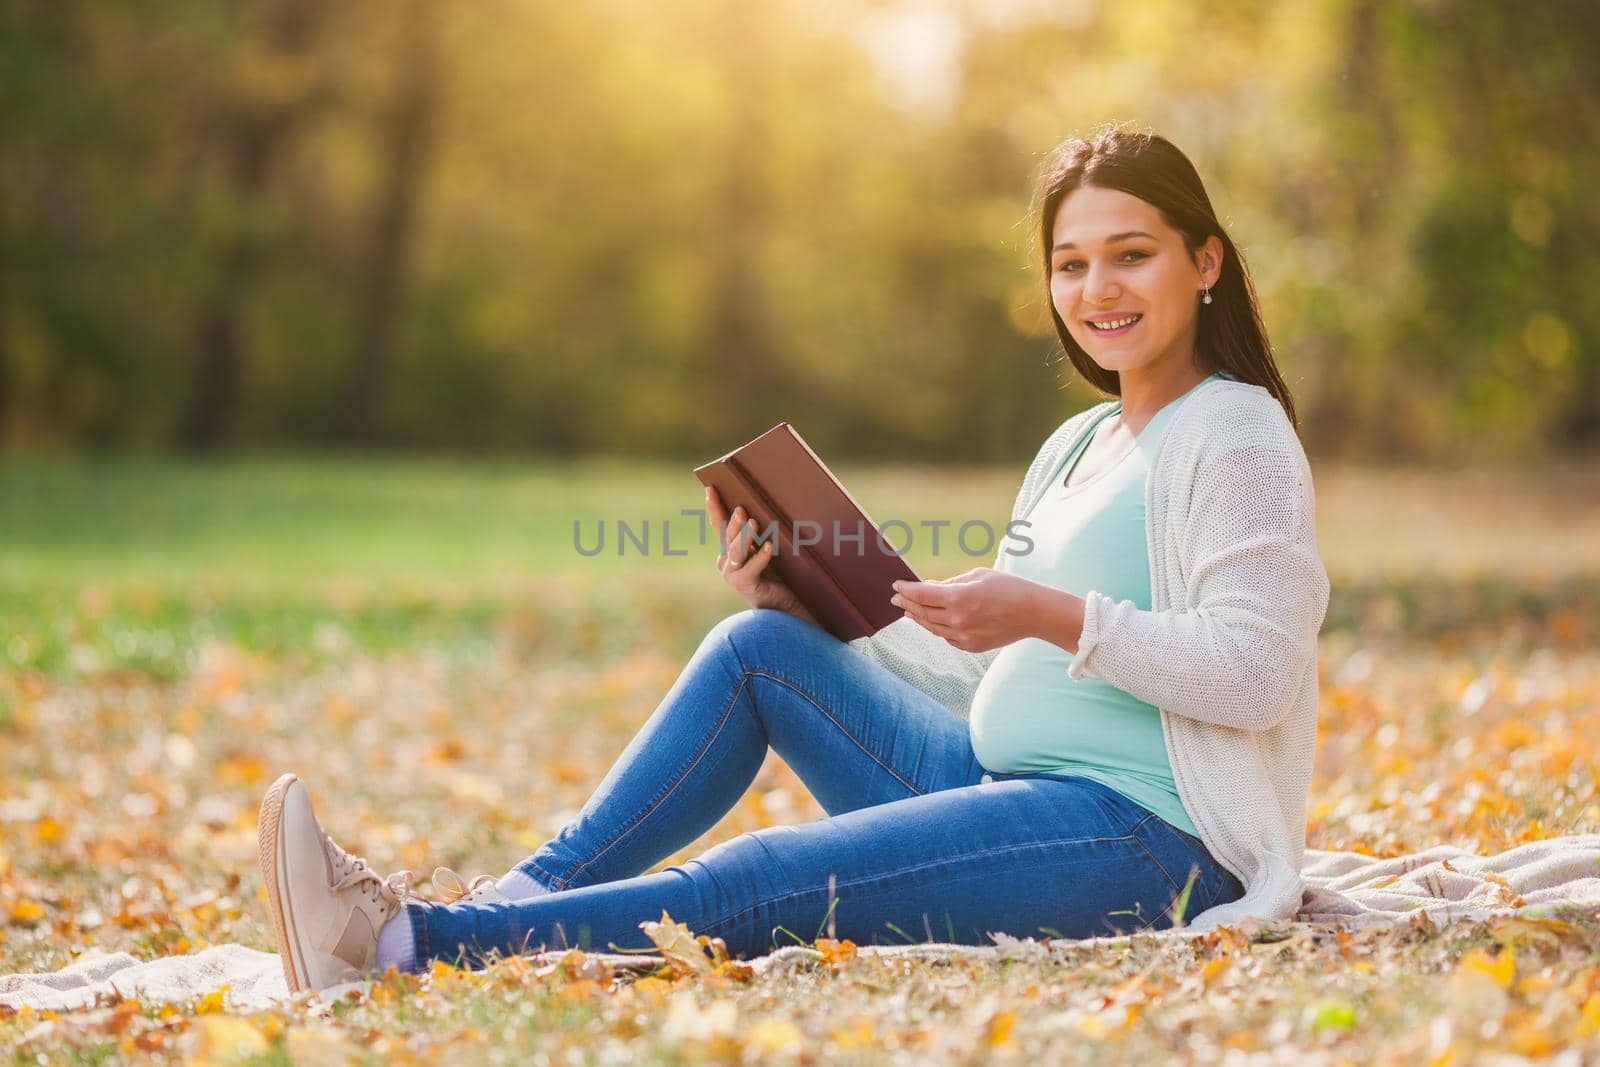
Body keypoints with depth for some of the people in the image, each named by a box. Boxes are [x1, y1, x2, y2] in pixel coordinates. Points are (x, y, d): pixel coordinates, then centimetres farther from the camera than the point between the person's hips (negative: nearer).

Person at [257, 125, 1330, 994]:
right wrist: (817, 608, 6)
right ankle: (525, 894, -7)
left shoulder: (1236, 434, -7)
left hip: (1141, 839, -9)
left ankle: (415, 945, -24)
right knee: (759, 645, 0)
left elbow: (1260, 670, -18)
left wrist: (1056, 616, -26)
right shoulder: (1078, 446, 20)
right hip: (1006, 786, 9)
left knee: (752, 886, -23)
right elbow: (989, 668, 19)